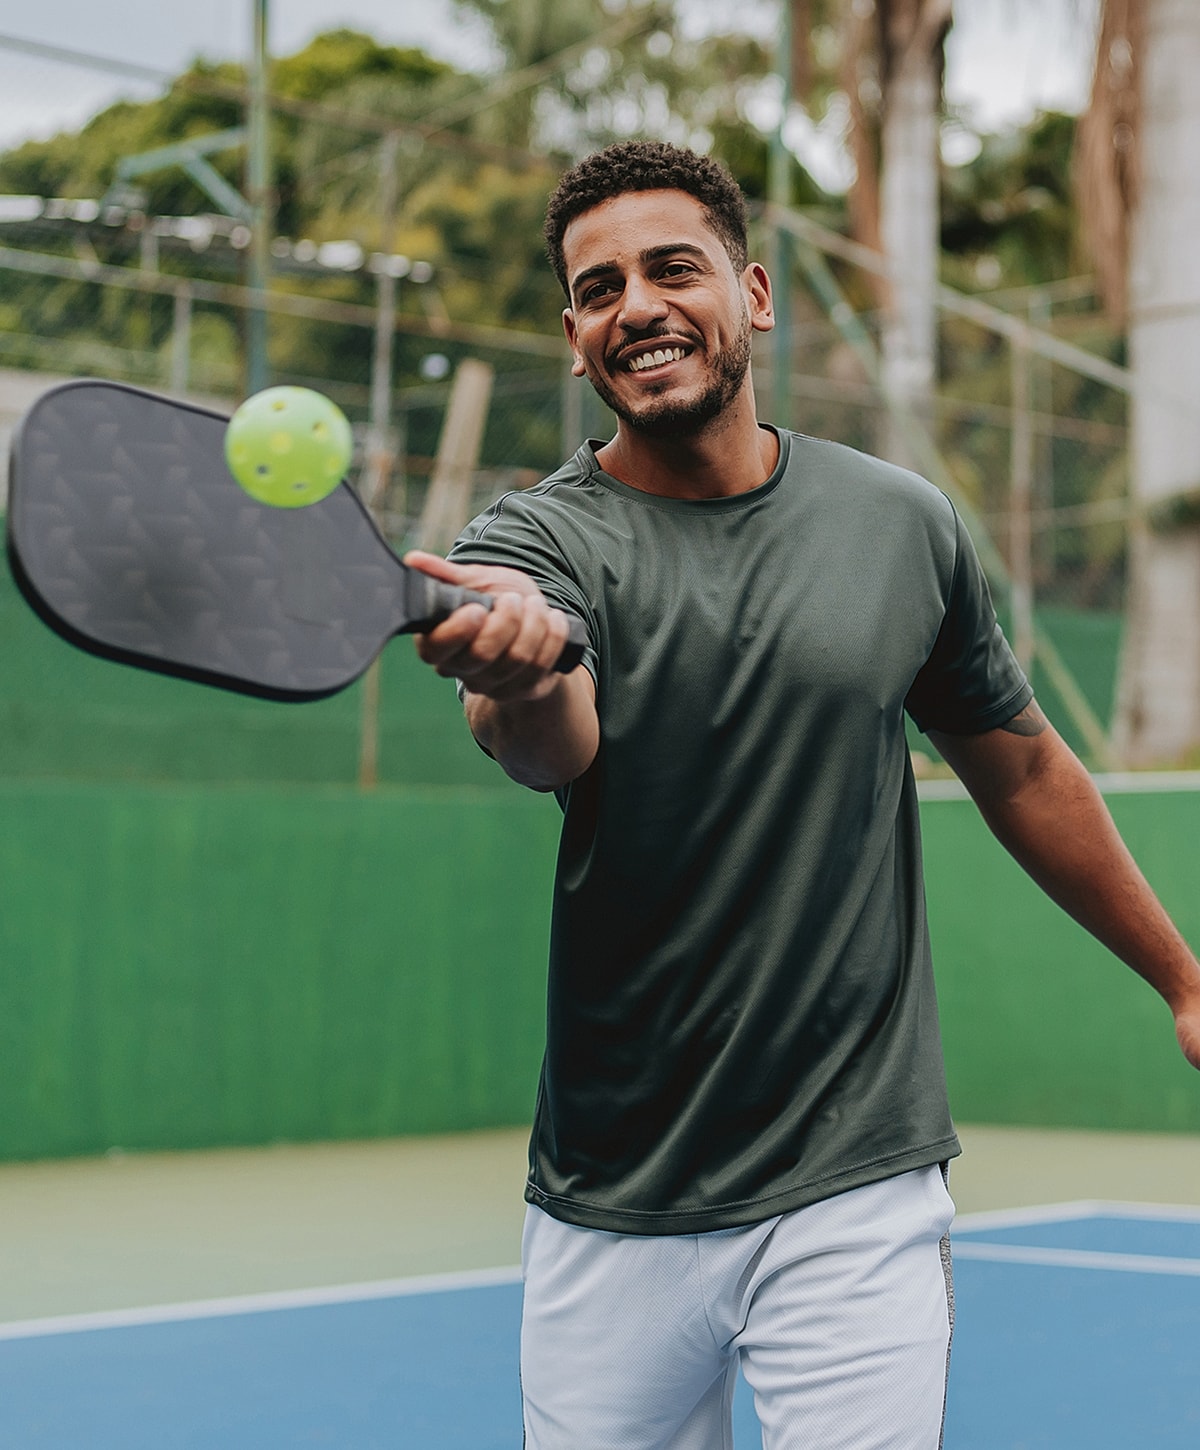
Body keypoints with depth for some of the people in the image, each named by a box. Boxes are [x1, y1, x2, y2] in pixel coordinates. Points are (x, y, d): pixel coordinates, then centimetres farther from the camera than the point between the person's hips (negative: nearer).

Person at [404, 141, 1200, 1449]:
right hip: (611, 1216, 0)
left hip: (857, 1189, 0)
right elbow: (550, 749, -28)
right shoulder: (536, 542, -6)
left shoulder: (903, 527, 2)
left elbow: (1021, 767, 16)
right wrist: (513, 678, -52)